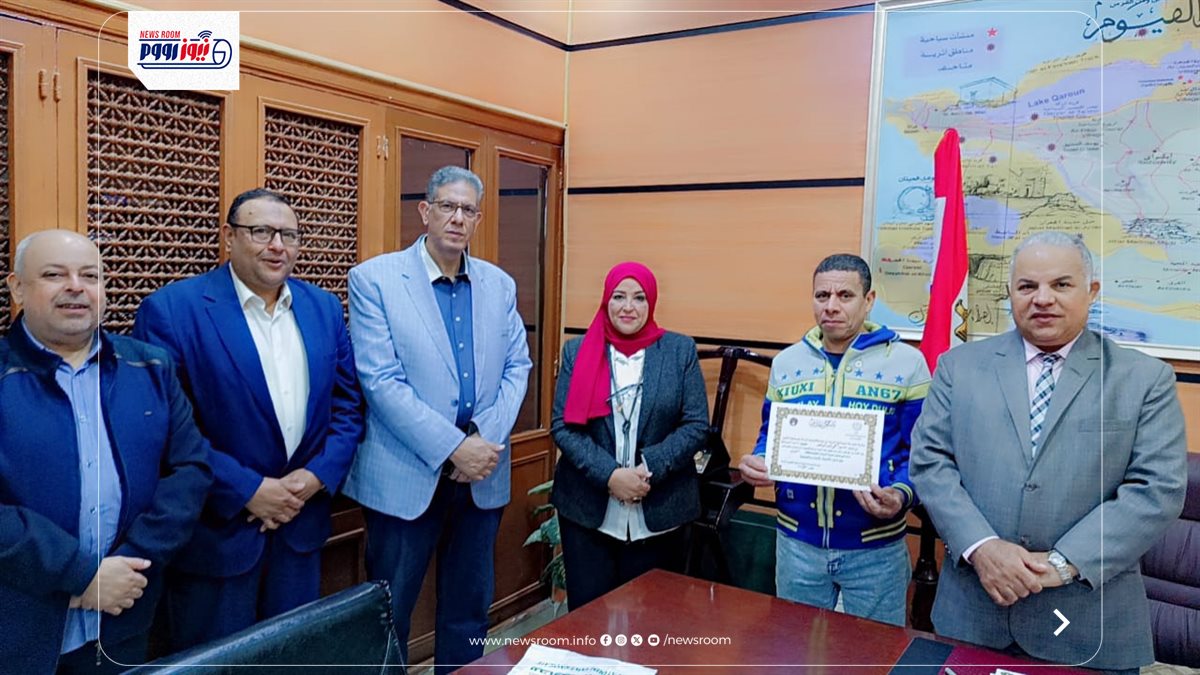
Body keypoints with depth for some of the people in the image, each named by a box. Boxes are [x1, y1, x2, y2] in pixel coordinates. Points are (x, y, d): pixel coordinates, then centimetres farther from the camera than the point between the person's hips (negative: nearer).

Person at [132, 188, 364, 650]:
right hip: (216, 531, -4)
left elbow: (348, 404, 6)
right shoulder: (171, 309, -11)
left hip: (302, 522, 5)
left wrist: (315, 477, -8)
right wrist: (249, 491, -16)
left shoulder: (324, 308, 5)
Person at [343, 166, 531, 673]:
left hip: (483, 471, 4)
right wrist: (452, 447, -18)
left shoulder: (500, 284, 7)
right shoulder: (374, 279, -7)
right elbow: (381, 380, -14)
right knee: (388, 611, 10)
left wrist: (487, 439, -9)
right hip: (407, 473, -4)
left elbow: (517, 366, 6)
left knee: (469, 607, 17)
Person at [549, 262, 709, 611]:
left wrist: (649, 469, -16)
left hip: (658, 513, 0)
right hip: (587, 509, 1)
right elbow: (562, 425, -3)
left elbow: (697, 426, -4)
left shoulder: (681, 350, 1)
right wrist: (609, 475, -15)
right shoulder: (577, 351, 3)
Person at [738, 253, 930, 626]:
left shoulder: (907, 362, -6)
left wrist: (901, 495, -24)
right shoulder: (785, 362, 4)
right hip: (797, 542, 3)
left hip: (875, 547, -2)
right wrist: (757, 463, -9)